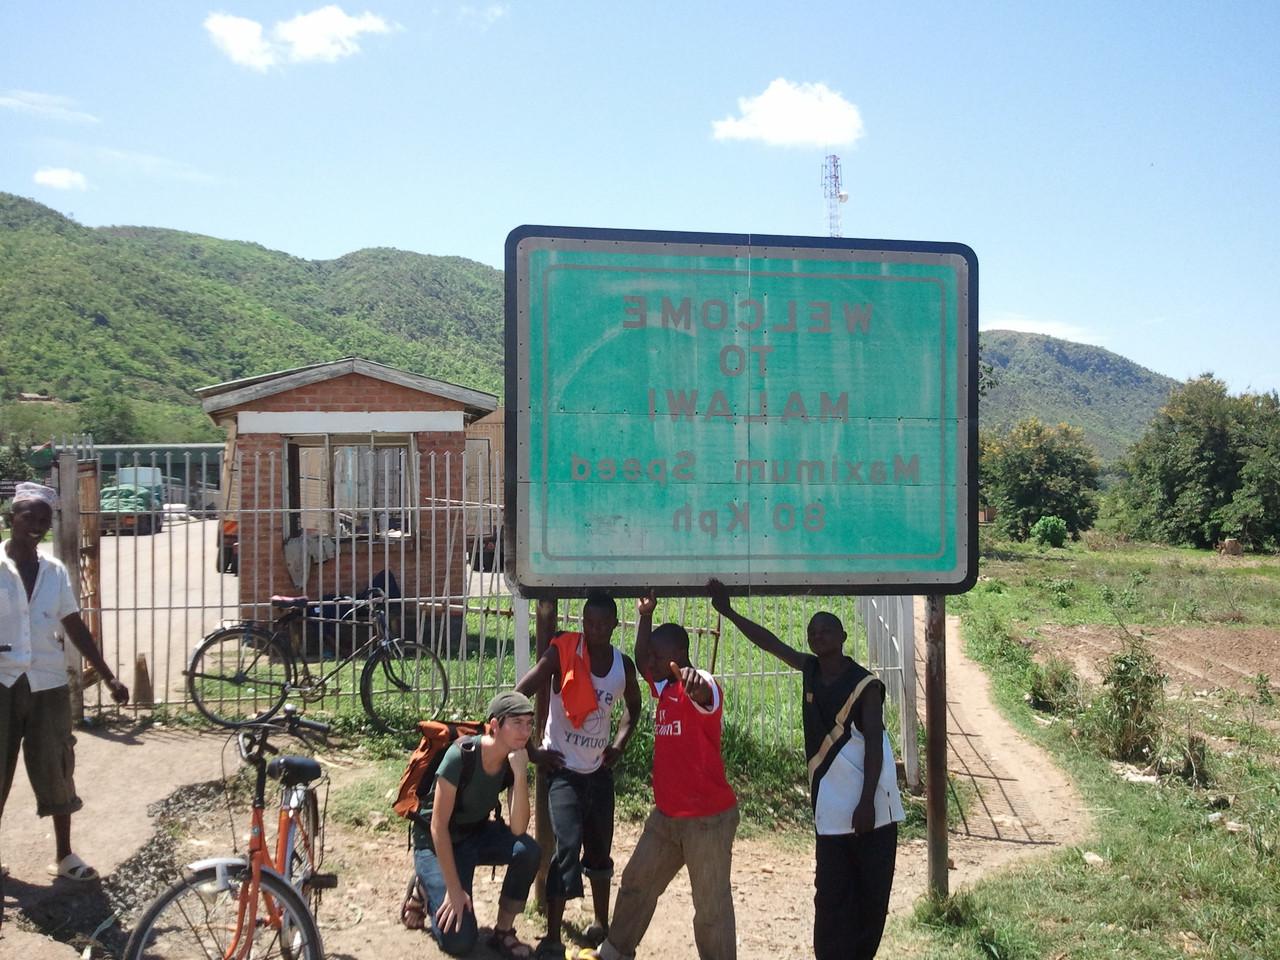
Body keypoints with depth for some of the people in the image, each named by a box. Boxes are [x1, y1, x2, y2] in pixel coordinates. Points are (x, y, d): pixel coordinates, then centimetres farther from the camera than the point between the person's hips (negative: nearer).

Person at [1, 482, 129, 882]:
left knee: (56, 769, 8)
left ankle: (64, 855, 20)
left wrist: (108, 677, 4)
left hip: (48, 684, 2)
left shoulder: (55, 571, 4)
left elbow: (75, 627, 7)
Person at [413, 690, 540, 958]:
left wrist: (520, 773, -32)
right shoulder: (461, 755, -28)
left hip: (477, 835, 5)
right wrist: (454, 890, -24)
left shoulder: (515, 761, -12)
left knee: (528, 850, -26)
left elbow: (518, 829, -22)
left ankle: (503, 932, -6)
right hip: (437, 845, -5)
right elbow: (438, 826, -25)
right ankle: (428, 889, 13)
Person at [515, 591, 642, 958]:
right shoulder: (562, 653, -16)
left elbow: (633, 706, 19)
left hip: (599, 771, 5)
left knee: (600, 850, 16)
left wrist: (619, 745, 7)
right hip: (563, 769, -5)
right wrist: (530, 750, -13)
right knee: (567, 849, -16)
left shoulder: (623, 665, -2)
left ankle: (601, 925, 35)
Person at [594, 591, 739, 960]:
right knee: (637, 883, 20)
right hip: (666, 814, 9)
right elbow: (640, 661, 25)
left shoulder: (701, 686, -19)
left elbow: (701, 695, -44)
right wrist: (645, 616, 14)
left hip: (708, 818, -9)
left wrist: (691, 679, -68)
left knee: (711, 905, 0)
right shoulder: (665, 688, 9)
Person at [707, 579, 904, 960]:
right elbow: (771, 643, 10)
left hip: (870, 805, -5)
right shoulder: (810, 670, 4)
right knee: (831, 894, 4)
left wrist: (866, 803, -18)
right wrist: (728, 611, 7)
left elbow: (874, 746, -14)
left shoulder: (865, 684, -12)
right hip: (831, 807, 5)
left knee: (873, 892, 5)